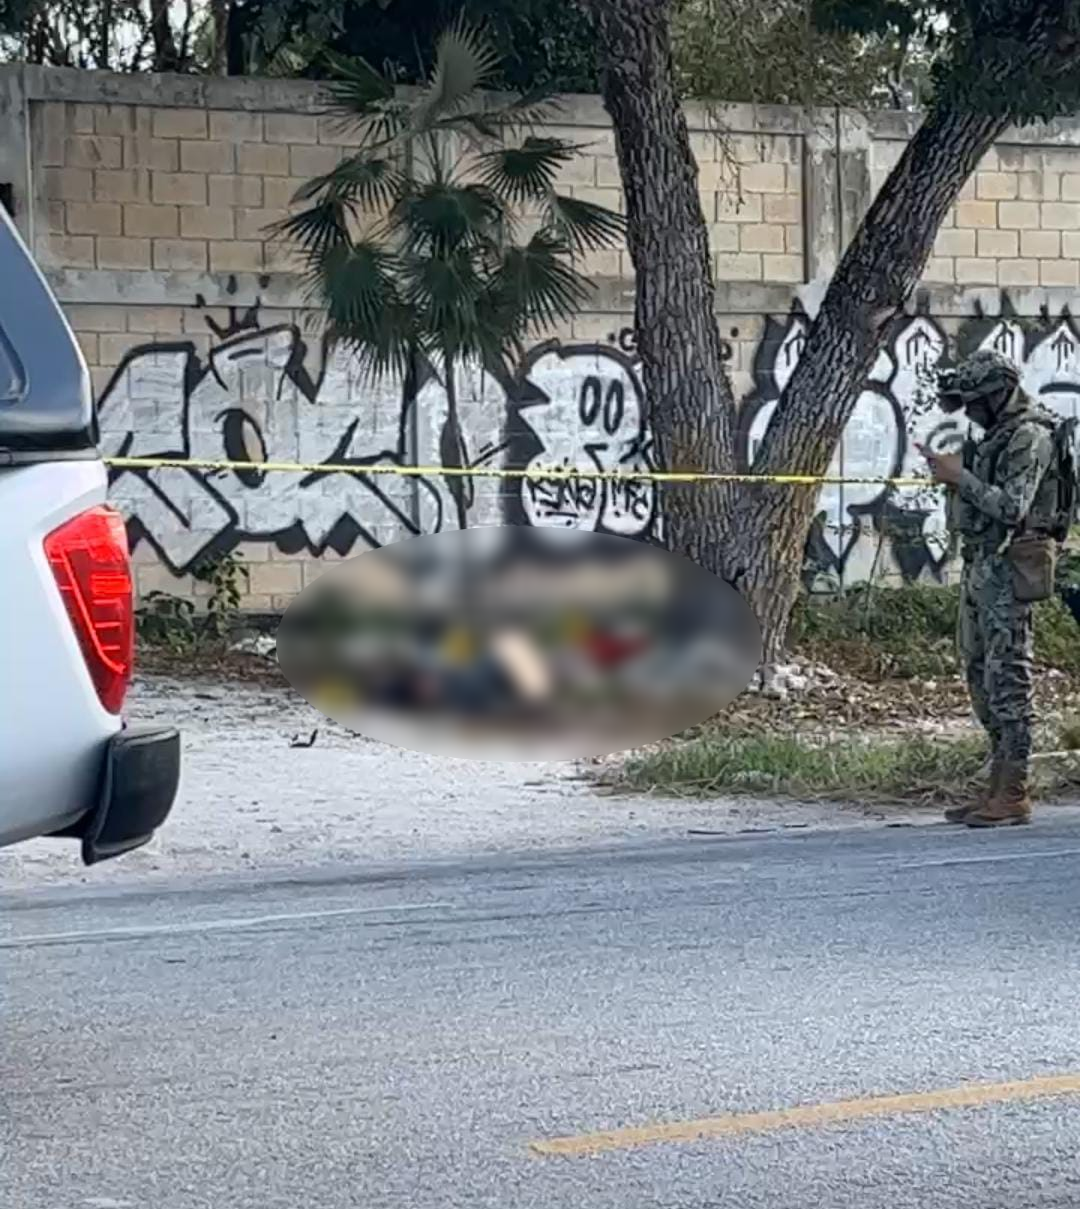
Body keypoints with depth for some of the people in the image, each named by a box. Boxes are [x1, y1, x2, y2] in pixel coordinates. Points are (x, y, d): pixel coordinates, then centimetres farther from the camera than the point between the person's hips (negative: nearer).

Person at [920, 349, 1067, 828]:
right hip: (981, 567, 10)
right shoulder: (998, 435, 17)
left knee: (1008, 680, -9)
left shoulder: (1029, 438, -13)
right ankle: (999, 786, 16)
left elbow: (1011, 508, -22)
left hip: (1009, 571, -10)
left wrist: (960, 477, -17)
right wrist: (951, 473, 8)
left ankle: (1014, 796, -8)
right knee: (982, 678, 11)